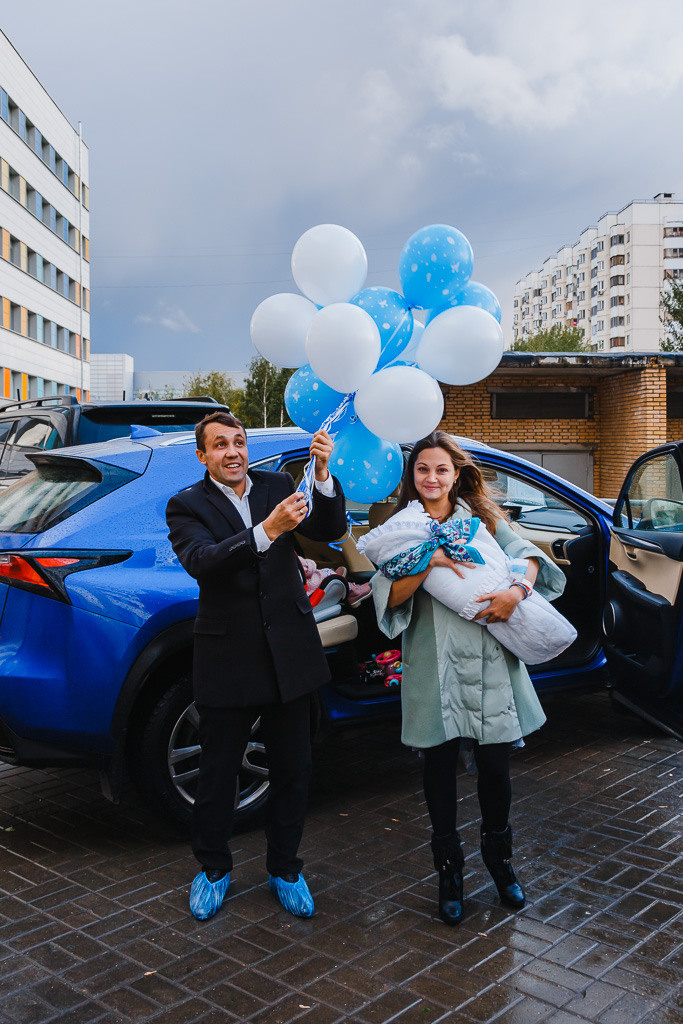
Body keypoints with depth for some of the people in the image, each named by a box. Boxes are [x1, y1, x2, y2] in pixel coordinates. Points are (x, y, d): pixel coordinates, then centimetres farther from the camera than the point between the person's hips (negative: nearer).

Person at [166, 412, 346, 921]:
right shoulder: (187, 506, -5)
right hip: (227, 663, -2)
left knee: (293, 771, 14)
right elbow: (202, 562, -23)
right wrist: (267, 530, -37)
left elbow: (330, 530, -9)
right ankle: (214, 868, 36)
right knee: (217, 774, 13)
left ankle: (285, 869, 34)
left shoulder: (278, 486, 3)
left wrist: (322, 473, -26)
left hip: (291, 655, 3)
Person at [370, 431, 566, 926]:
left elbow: (527, 554, 0)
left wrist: (516, 590, -20)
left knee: (495, 764, 6)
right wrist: (432, 562, -21)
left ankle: (499, 857, 31)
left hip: (490, 662, 1)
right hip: (435, 666, -1)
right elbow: (388, 595, -6)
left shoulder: (482, 518, 11)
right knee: (441, 765, 7)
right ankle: (449, 870, 26)